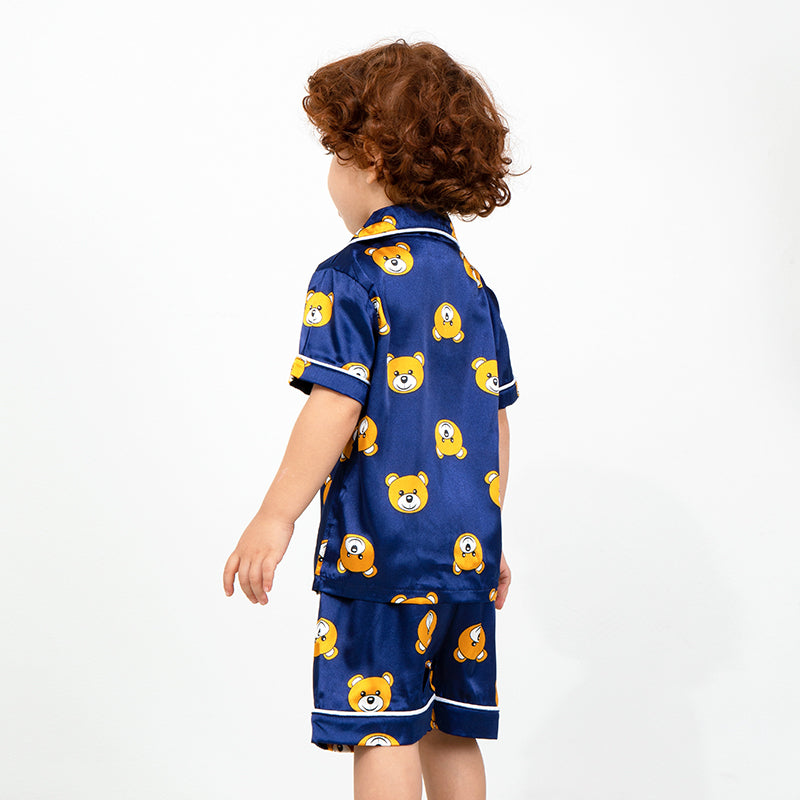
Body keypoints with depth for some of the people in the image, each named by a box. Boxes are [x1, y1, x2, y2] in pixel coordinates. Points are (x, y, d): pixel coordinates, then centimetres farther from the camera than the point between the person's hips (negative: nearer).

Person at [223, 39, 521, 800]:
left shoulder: (350, 278, -10)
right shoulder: (471, 282, 12)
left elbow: (337, 405, -17)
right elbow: (496, 417, 15)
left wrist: (275, 518, -12)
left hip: (380, 543, -7)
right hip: (467, 543, 7)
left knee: (384, 731, 0)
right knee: (452, 730, 15)